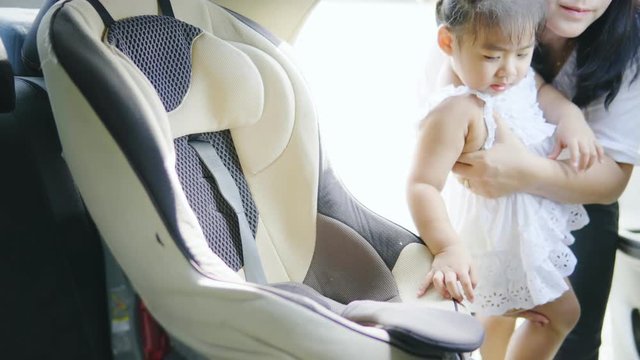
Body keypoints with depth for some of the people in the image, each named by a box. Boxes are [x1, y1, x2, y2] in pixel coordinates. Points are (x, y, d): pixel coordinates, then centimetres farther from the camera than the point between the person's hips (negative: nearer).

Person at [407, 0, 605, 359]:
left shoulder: (520, 75, -9)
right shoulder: (456, 111, -35)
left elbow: (545, 92, 9)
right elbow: (423, 185, -37)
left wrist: (572, 118, -12)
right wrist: (448, 248, -50)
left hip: (537, 217, 8)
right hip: (505, 235, -8)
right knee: (562, 313, 11)